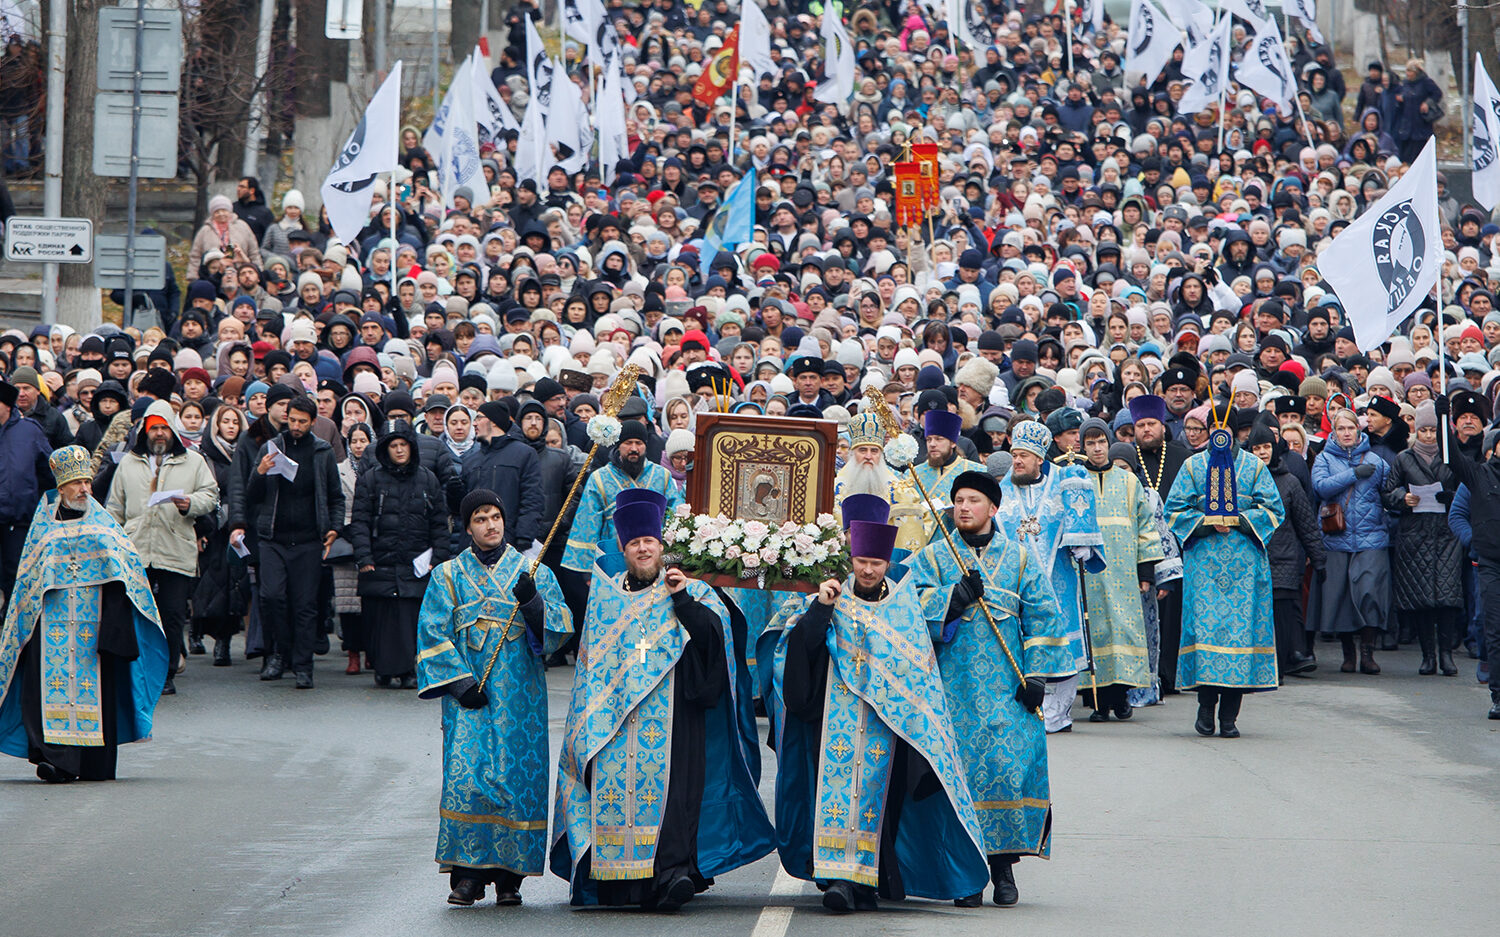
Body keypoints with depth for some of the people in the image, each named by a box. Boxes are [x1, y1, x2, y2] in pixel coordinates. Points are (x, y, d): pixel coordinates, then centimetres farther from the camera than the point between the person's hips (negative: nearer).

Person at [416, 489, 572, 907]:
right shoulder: (448, 575, 12)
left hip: (519, 693, 0)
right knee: (465, 774, -11)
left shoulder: (534, 573, 12)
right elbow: (433, 634, 4)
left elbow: (559, 627, 1)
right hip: (467, 690, 0)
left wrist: (533, 602, -19)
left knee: (516, 774, -5)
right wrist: (459, 681, -9)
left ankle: (509, 875, 1)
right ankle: (467, 874, -8)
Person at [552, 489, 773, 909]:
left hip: (670, 713, -3)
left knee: (670, 784, -17)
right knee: (614, 783, -8)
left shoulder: (690, 591, 11)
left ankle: (673, 870, -27)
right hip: (614, 714, 3)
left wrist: (681, 598, -9)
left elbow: (713, 631, -4)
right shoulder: (605, 596, 19)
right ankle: (619, 878, -5)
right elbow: (589, 659, 22)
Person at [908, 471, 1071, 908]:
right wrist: (957, 596, -15)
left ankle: (1004, 865, 2)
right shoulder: (931, 558, 11)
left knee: (1012, 767, -10)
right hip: (954, 687, 0)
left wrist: (1036, 676, -2)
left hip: (1009, 689, 0)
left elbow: (1043, 618, 8)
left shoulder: (1019, 559, 12)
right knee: (960, 769, -6)